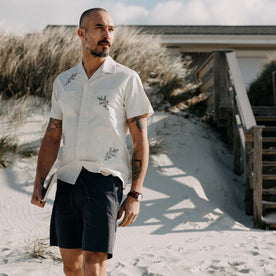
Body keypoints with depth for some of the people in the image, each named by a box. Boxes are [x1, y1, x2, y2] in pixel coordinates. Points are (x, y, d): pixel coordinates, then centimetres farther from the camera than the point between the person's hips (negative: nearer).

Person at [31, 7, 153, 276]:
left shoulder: (127, 79, -1)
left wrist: (135, 195, -8)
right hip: (67, 180, 5)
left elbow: (140, 140, -2)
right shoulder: (63, 82, 12)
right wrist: (38, 183, 3)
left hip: (105, 180, -4)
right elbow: (52, 136, 15)